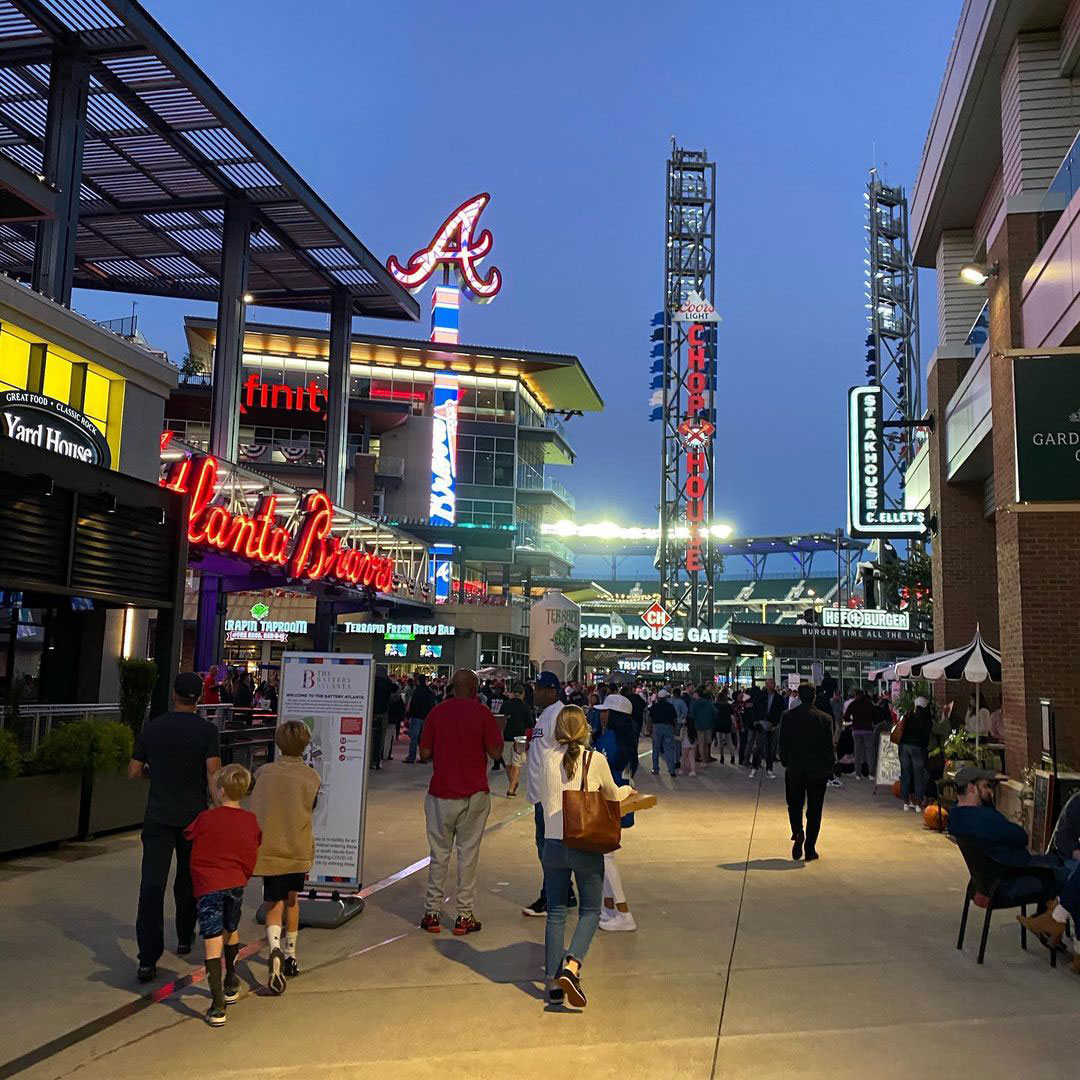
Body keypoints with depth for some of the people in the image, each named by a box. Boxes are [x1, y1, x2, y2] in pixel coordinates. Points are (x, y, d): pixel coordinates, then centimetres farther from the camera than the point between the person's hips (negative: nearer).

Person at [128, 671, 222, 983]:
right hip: (194, 817, 0)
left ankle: (148, 959, -14)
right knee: (188, 881, 20)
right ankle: (184, 939, 35)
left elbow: (134, 772, 6)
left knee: (152, 884, -4)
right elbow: (213, 773, -15)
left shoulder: (152, 727, 0)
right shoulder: (207, 730, -7)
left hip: (158, 817, 0)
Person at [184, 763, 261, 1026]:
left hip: (208, 886, -4)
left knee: (213, 944, -5)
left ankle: (217, 1008, -10)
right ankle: (231, 986, 43)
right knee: (231, 933, 26)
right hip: (236, 884, 5)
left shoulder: (206, 819, -11)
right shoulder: (251, 821, 1)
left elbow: (188, 835, 8)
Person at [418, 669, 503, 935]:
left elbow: (425, 753, 0)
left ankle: (432, 913, 15)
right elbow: (495, 752, -8)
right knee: (468, 853, 7)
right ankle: (464, 916, 11)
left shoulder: (437, 712, -1)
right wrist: (498, 734, 10)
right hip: (474, 794, -2)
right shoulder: (482, 713, -7)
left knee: (439, 853, 11)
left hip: (440, 793, 2)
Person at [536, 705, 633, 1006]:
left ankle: (553, 981, 14)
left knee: (555, 913, 13)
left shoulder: (546, 757, -2)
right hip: (586, 845, -2)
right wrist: (627, 789, 33)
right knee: (590, 910, 12)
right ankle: (571, 966, -8)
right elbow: (613, 795, 11)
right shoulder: (596, 760, -8)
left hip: (553, 843, 2)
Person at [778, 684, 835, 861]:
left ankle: (798, 832, -12)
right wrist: (829, 767, 7)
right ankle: (810, 849, 10)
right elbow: (829, 746, -4)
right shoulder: (825, 718, -6)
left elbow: (782, 744, -2)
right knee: (814, 810, 9)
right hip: (818, 771, 0)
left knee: (794, 805, 15)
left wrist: (786, 763, 11)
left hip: (794, 769, 0)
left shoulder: (787, 716, -5)